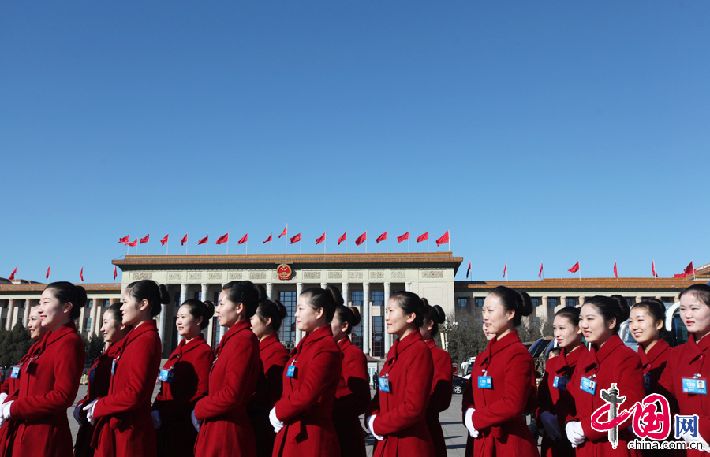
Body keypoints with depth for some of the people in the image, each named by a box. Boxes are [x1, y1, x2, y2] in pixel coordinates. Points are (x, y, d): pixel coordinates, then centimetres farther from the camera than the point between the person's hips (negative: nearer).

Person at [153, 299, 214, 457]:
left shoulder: (203, 351, -12)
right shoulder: (179, 349, 13)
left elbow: (201, 394, -17)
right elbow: (166, 389, 16)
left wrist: (162, 414, -19)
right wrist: (155, 410, -2)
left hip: (183, 426, -7)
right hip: (164, 423, 7)